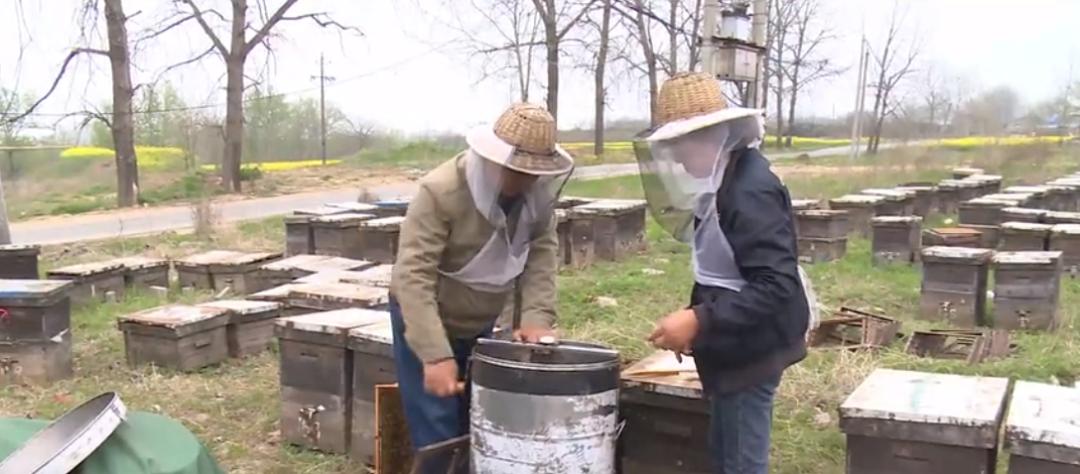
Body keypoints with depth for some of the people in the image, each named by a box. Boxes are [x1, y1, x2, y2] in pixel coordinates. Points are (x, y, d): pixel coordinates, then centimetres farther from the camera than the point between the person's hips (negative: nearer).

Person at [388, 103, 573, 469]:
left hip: (480, 324, 6)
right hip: (425, 321, -6)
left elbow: (542, 253, -11)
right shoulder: (440, 192, -30)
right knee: (439, 438, -5)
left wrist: (537, 318, -27)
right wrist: (435, 356, -38)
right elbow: (414, 277, -32)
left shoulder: (540, 189, -11)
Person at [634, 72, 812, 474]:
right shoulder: (727, 180, 9)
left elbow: (776, 285, -28)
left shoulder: (749, 191, -23)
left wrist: (700, 321, -31)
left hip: (750, 350, -10)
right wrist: (699, 324, 9)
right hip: (736, 347, 10)